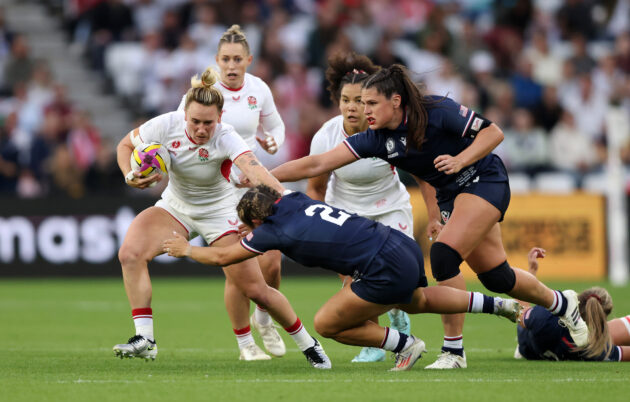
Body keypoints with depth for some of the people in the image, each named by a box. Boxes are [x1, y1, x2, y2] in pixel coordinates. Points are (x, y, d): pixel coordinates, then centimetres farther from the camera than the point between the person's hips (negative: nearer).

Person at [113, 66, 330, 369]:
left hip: (220, 213, -3)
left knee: (254, 289, -7)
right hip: (175, 205, 3)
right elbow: (126, 145, -4)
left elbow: (253, 168, -48)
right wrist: (131, 176, -23)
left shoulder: (225, 138, -30)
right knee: (130, 253, -24)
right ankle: (144, 340, -20)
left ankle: (308, 344, 16)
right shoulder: (167, 125, -22)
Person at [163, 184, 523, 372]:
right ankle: (499, 305, 33)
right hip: (405, 245, 9)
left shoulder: (275, 231, -6)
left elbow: (221, 257, 8)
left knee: (327, 325, 3)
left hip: (388, 272, -9)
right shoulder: (295, 199, 12)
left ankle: (406, 345, 8)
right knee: (417, 301, 37)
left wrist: (186, 249, 25)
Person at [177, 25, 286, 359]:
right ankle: (245, 341, 8)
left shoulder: (259, 90, -2)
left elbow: (275, 125, 15)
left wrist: (273, 142, -8)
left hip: (252, 181, 4)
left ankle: (263, 318, 24)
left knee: (271, 261, -7)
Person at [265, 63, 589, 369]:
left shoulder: (436, 111, -24)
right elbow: (318, 164, -8)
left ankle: (453, 350, -13)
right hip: (450, 198, 7)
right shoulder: (376, 140, -9)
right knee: (496, 277, 10)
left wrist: (460, 160, -32)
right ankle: (561, 303, 38)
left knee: (443, 255, -24)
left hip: (484, 181, -7)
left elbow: (493, 132, -19)